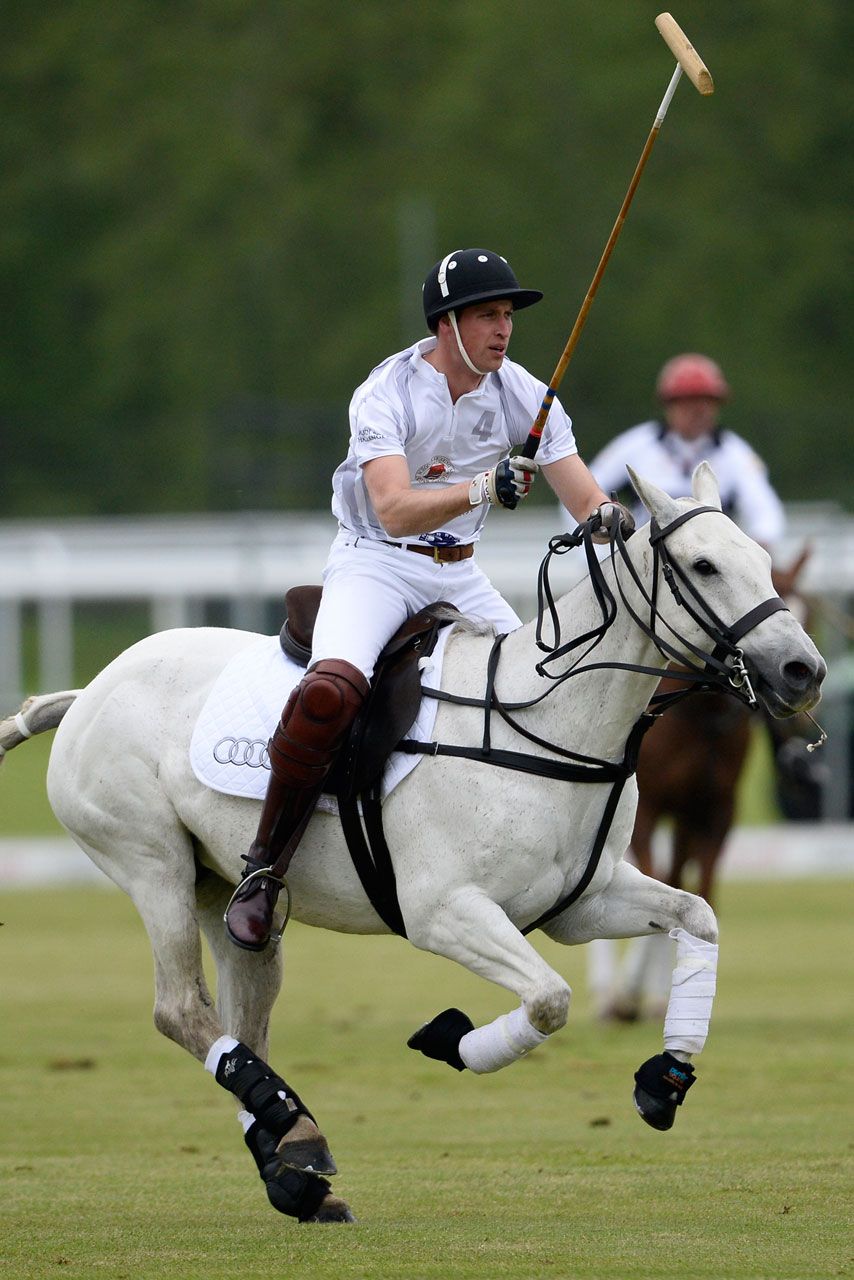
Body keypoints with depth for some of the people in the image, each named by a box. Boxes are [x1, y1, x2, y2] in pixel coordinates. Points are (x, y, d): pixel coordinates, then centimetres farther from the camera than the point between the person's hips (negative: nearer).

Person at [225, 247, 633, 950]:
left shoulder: (524, 395, -3)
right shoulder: (386, 393, -17)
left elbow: (586, 500, -7)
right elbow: (394, 509, -31)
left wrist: (611, 519, -31)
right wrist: (483, 488, -46)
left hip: (460, 575, 6)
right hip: (376, 564, -6)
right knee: (330, 693, -31)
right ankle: (261, 871, -21)